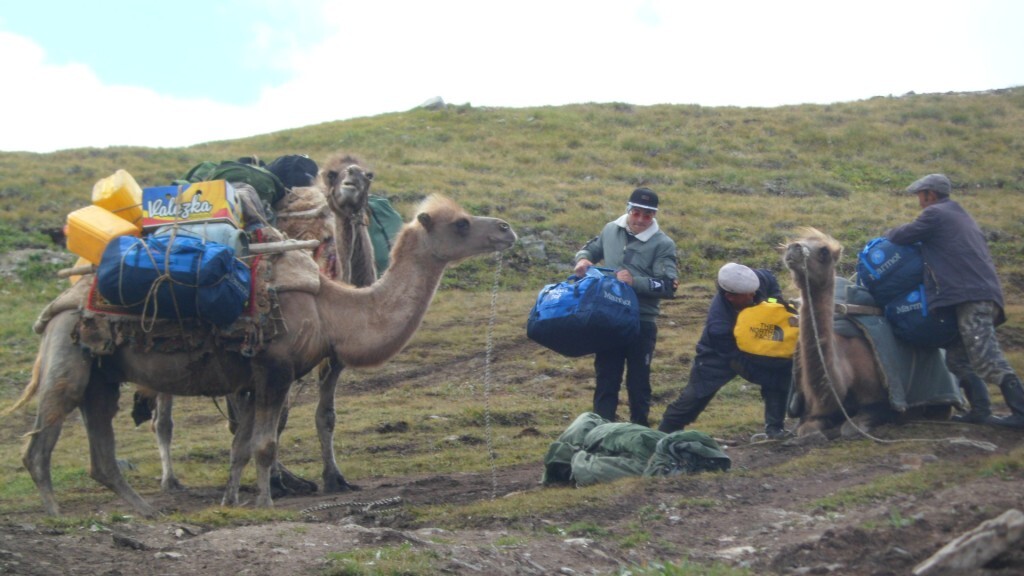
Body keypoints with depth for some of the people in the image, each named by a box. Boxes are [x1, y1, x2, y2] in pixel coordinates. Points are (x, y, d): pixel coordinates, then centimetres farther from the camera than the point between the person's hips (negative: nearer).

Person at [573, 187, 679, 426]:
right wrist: (582, 259, 0)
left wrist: (635, 282, -25)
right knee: (605, 380, 6)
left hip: (641, 324, -3)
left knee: (638, 382, 7)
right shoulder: (611, 230, 6)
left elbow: (668, 286, -15)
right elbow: (591, 249, 23)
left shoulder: (662, 244, -8)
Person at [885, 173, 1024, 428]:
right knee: (958, 358, 14)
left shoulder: (934, 214, 2)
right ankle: (980, 410, 7)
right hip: (986, 295, 10)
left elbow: (900, 237, 0)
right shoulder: (961, 216, 30)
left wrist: (887, 235, 23)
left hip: (970, 297, -10)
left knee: (986, 359, -15)